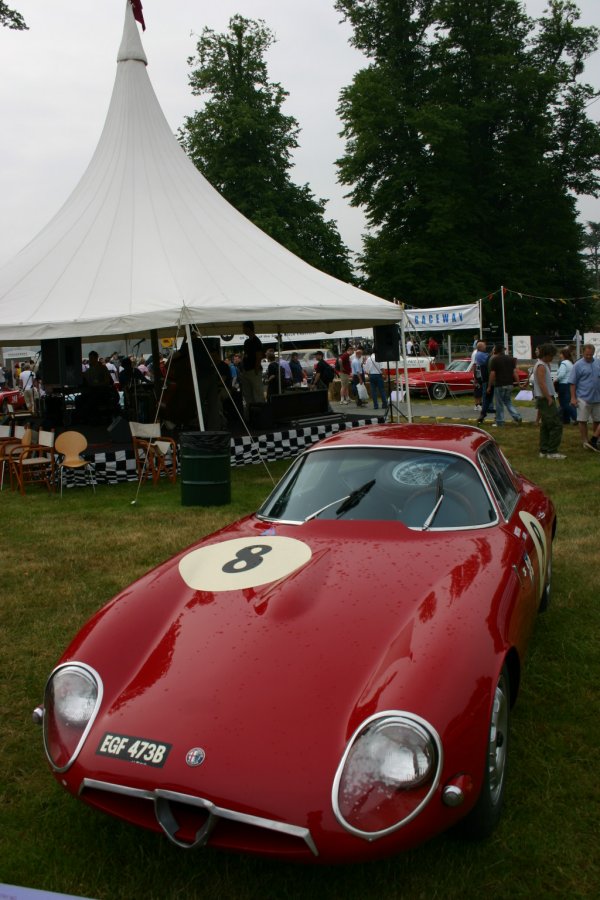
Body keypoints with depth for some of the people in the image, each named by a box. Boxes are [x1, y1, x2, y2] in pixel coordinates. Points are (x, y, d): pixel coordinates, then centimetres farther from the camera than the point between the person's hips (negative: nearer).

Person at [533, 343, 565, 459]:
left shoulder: (543, 365, 18)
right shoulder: (541, 366, -14)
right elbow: (542, 384, -22)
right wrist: (549, 398, -21)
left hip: (544, 399, 11)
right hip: (545, 399, -11)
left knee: (545, 426, 12)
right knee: (556, 425, -11)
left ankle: (544, 451, 14)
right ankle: (552, 452, -11)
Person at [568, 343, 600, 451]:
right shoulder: (578, 365, -6)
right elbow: (573, 383, -6)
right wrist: (573, 398, -11)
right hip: (584, 398, -5)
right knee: (582, 421, -2)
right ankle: (585, 442, 7)